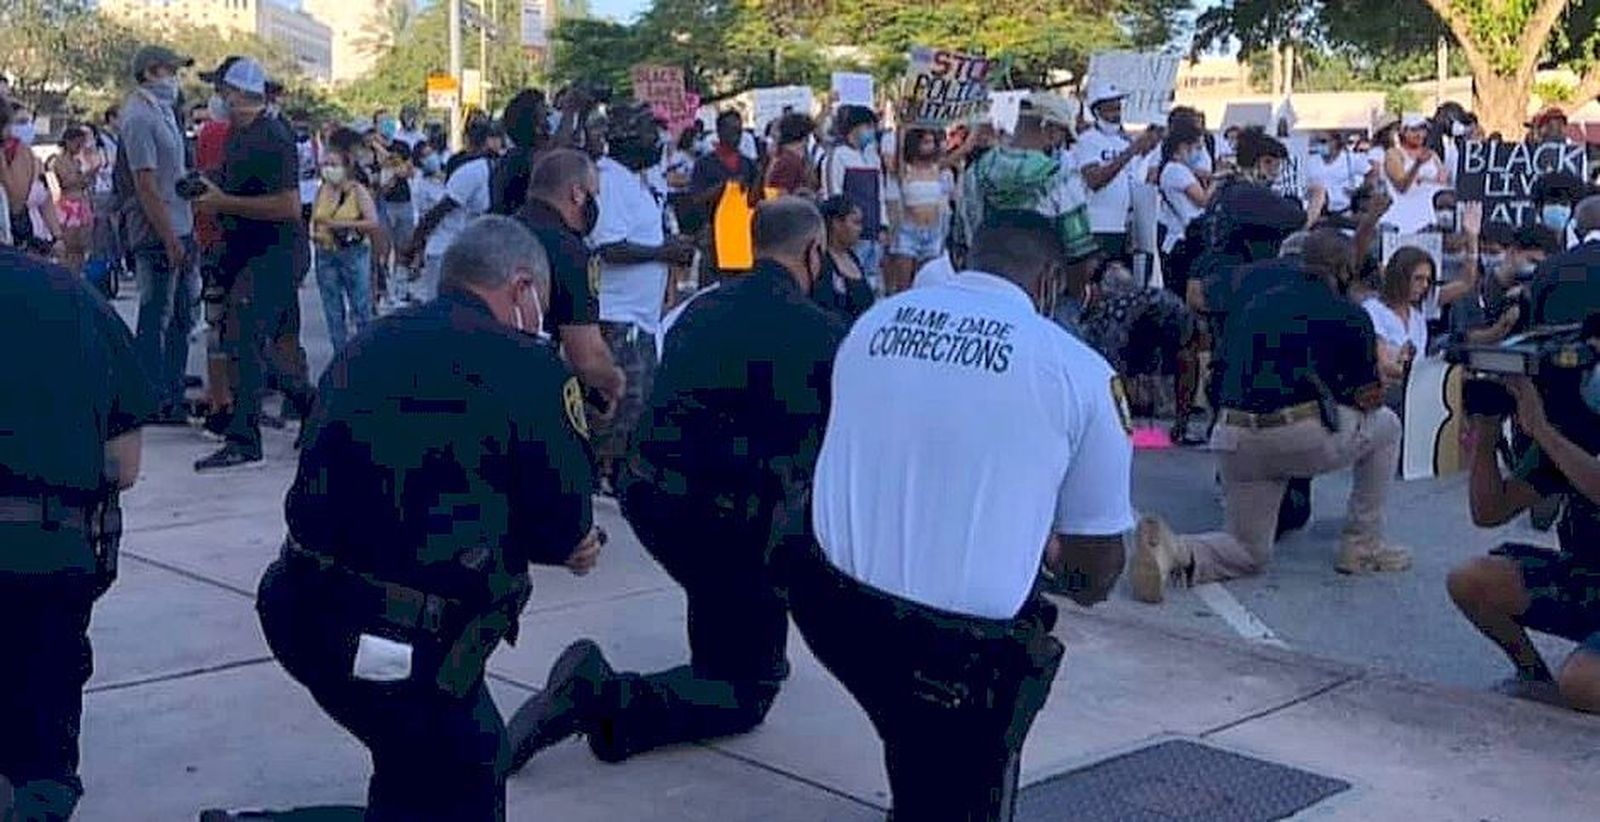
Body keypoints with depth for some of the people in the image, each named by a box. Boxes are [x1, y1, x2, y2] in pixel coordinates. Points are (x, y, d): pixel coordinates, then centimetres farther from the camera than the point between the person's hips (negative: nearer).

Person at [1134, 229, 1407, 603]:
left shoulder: (1252, 305, 19)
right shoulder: (1349, 315, 5)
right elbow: (1370, 399, 7)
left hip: (1235, 441, 4)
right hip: (1305, 440, -4)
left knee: (1248, 552, 20)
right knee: (1386, 424, 26)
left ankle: (1172, 551, -12)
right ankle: (1363, 547, 27)